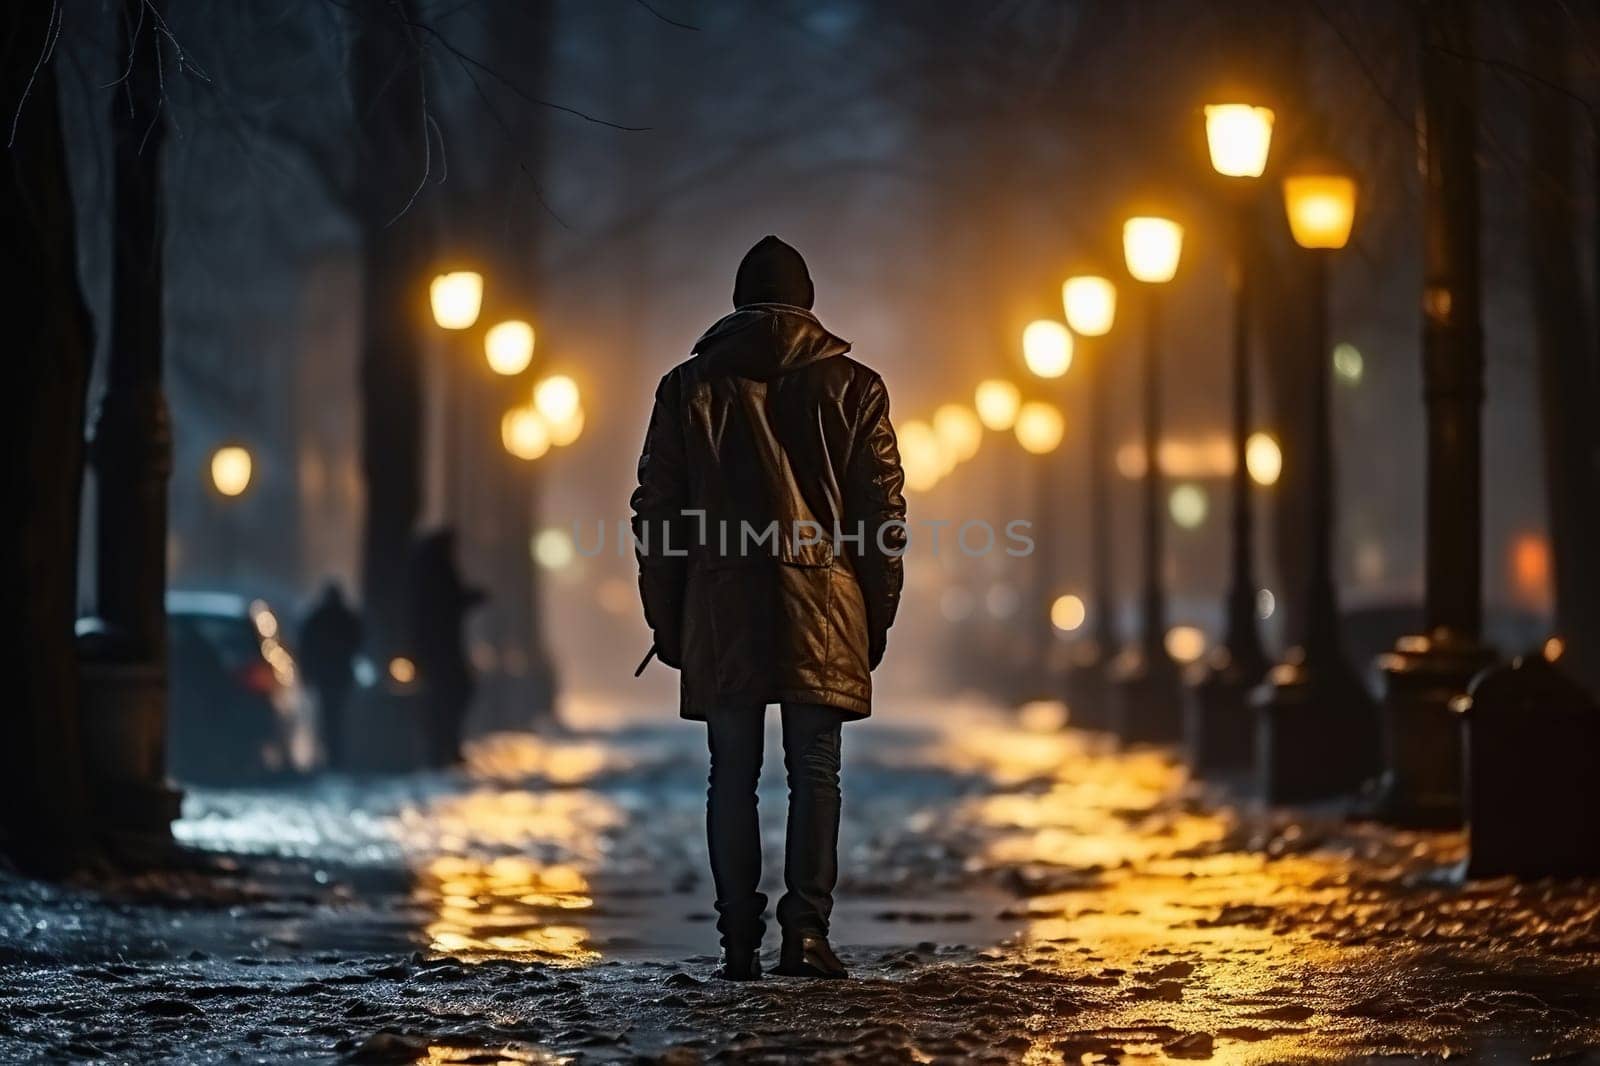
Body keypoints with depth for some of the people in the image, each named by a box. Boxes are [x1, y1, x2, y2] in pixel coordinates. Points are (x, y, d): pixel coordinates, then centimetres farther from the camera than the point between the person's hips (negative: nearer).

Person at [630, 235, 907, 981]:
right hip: (822, 609, -1)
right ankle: (806, 928, -8)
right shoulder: (852, 388, 6)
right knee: (815, 773, 3)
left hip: (719, 611, 1)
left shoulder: (689, 388, 8)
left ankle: (739, 943, 3)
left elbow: (656, 514, 7)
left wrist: (665, 620, 12)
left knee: (733, 776, 5)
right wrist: (877, 617, 10)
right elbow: (885, 514, 4)